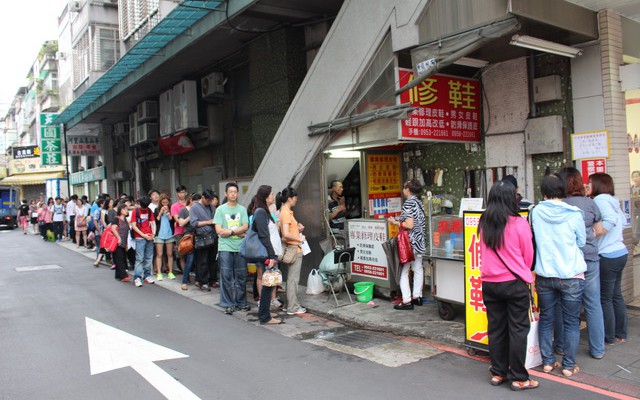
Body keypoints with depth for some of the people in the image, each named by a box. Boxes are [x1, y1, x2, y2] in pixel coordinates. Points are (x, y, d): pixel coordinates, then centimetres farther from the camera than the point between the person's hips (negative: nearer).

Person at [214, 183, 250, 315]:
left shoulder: (242, 209, 8)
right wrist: (238, 233, -7)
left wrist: (230, 232, -12)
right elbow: (219, 230, -5)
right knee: (226, 277, 1)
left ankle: (241, 302, 20)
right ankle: (228, 304, 10)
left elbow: (245, 227, -2)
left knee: (241, 276, 8)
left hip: (240, 247, 2)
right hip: (225, 247, -2)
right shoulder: (221, 209, 2)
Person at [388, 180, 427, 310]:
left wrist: (395, 222, -8)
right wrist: (399, 220, 16)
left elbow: (409, 225, -22)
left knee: (403, 271, -3)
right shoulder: (419, 203, 10)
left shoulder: (408, 204, -15)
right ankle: (417, 296, 24)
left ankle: (407, 301, -3)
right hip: (419, 241, 9)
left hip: (409, 242, -9)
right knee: (418, 268, 15)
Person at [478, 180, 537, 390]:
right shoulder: (519, 223, -12)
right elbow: (528, 255, 0)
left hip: (489, 283, 4)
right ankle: (518, 378, 12)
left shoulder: (484, 224, 0)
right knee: (518, 330, 5)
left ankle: (498, 373, 22)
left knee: (496, 328, 13)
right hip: (515, 284, -4)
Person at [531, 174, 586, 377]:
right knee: (571, 322, 10)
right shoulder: (574, 214, -11)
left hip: (544, 275, 2)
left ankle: (547, 361, 23)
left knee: (546, 319, 15)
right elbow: (581, 242, 3)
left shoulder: (536, 212, -6)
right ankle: (569, 365, 17)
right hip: (571, 276, -2)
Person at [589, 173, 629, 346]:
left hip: (608, 256, -9)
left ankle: (609, 337, 11)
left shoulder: (600, 199, -14)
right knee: (616, 296, 17)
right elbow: (622, 221, 19)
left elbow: (610, 220, -27)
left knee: (605, 299, 2)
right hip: (621, 252, 9)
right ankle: (621, 334, 25)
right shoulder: (612, 201, 13)